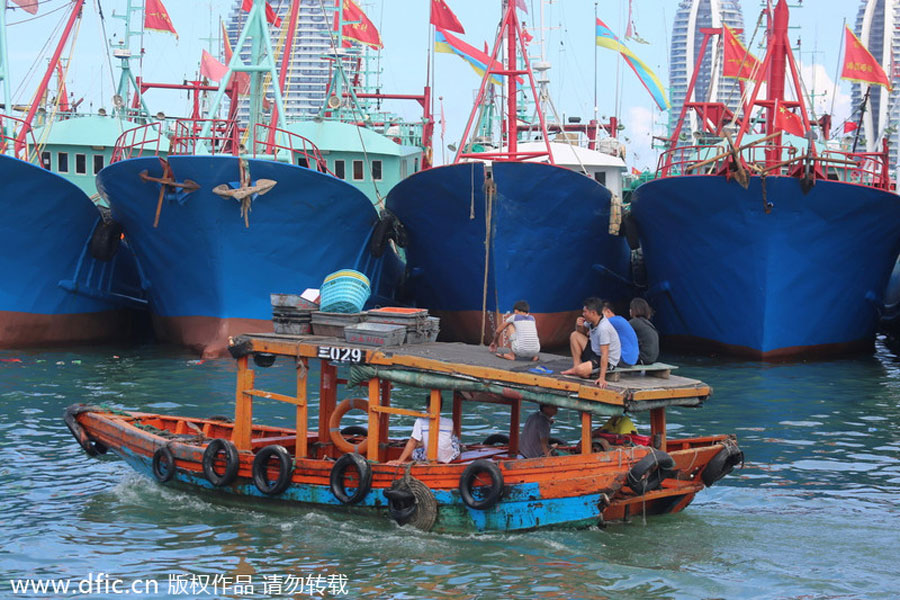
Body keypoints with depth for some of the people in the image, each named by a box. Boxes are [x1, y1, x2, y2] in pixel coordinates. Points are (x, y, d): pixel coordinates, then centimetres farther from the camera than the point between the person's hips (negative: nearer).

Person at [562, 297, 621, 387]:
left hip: (608, 362, -9)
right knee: (574, 335, 7)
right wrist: (579, 326, -7)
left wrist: (602, 378, -36)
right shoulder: (591, 322, -3)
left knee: (580, 370, -32)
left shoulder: (603, 328, -29)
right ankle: (575, 367, 6)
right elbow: (583, 331, 21)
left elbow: (604, 355, -32)